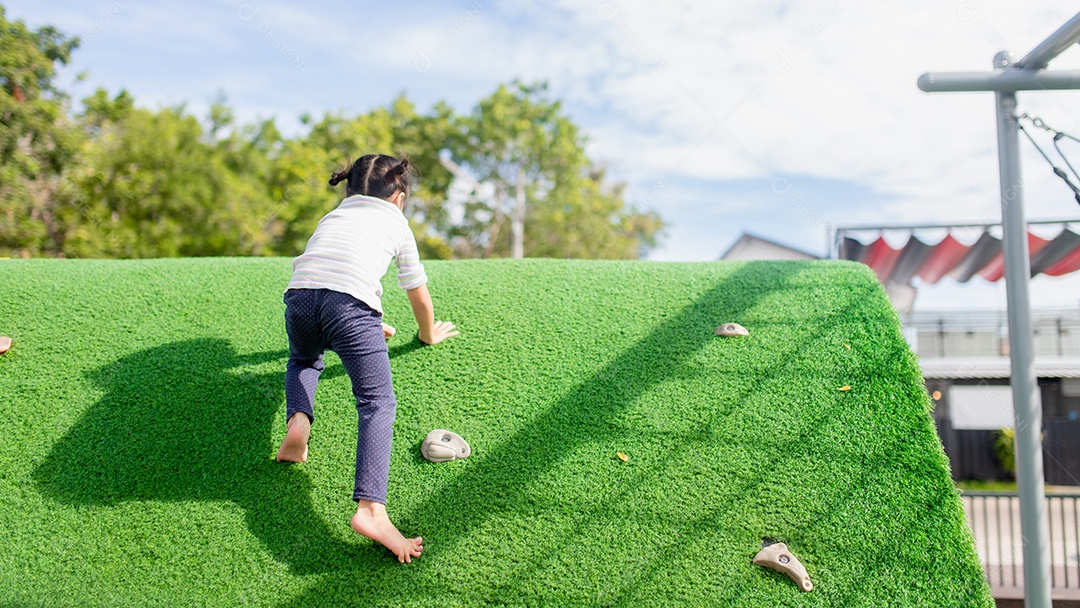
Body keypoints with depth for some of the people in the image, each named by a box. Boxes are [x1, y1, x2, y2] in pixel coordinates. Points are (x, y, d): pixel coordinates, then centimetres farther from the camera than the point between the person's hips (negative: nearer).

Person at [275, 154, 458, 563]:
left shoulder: (334, 215, 37)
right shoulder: (396, 223, 27)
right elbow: (418, 295, 34)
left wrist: (371, 324, 63)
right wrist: (429, 334, 53)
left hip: (300, 295, 4)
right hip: (349, 303, -4)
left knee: (304, 360, 35)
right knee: (378, 402, -6)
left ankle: (298, 420, 4)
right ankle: (371, 507, -27)